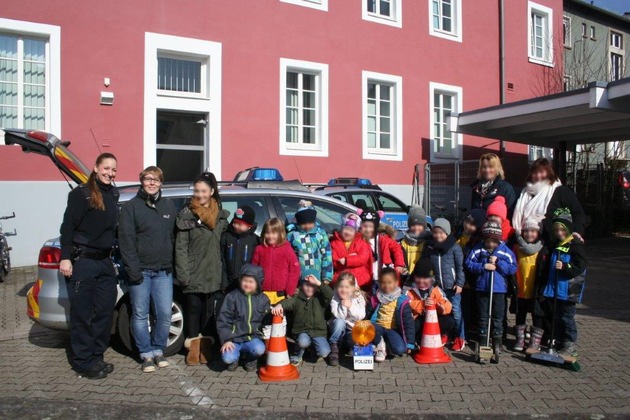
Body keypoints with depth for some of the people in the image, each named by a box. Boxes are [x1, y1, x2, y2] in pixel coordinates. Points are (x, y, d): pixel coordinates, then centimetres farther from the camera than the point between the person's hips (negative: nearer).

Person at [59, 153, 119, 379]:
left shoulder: (113, 194, 12)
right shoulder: (81, 193, -7)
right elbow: (67, 227, -10)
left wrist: (110, 253, 11)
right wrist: (65, 257, -16)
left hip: (105, 261, 7)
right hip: (82, 261, -7)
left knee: (105, 311, 10)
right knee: (82, 314, 1)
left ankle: (96, 357, 24)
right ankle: (83, 362, 12)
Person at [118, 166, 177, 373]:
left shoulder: (169, 205, 11)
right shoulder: (131, 206, 0)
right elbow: (126, 241, -6)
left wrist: (173, 264, 5)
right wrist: (133, 270, -12)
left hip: (164, 271, 3)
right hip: (140, 271, -3)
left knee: (165, 314, 2)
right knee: (140, 315, 4)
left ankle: (158, 350, 21)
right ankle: (146, 354, 17)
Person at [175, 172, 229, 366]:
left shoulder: (221, 215, 8)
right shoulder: (186, 215, -4)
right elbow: (180, 247, -6)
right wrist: (183, 274, -13)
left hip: (213, 273, 3)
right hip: (193, 273, -3)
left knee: (209, 310, 10)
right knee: (193, 309, 3)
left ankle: (206, 349, 21)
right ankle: (194, 348, 15)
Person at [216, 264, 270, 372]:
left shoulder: (263, 299, 3)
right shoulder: (232, 297, -3)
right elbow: (223, 320, -3)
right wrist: (226, 340, -11)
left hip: (253, 337, 1)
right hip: (234, 338, -1)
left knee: (259, 349, -30)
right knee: (227, 358, -27)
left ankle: (250, 358, 8)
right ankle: (236, 356, 12)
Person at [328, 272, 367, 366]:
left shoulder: (358, 298, -8)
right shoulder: (335, 298, -12)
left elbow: (361, 316, -15)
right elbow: (339, 316, -21)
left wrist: (350, 306, -26)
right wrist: (342, 305, -32)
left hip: (353, 328, 0)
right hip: (339, 327, 0)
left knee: (354, 343, -30)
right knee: (339, 322, -35)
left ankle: (344, 342, 6)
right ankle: (333, 346, -17)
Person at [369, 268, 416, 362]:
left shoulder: (401, 301, -5)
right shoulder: (375, 299, 3)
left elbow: (408, 322, -5)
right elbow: (368, 315, 6)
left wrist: (409, 343, -8)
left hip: (393, 330, -1)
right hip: (378, 327, 2)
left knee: (400, 349, -29)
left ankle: (387, 343, 6)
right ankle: (380, 345, -5)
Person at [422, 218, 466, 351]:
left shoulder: (454, 247, -6)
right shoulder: (429, 247, 5)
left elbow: (460, 267, -5)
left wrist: (459, 283, -10)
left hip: (452, 286, -4)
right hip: (436, 286, 4)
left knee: (456, 312, 2)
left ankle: (460, 338, 16)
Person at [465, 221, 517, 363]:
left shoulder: (505, 250, -4)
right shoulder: (478, 249, -3)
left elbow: (513, 268, -8)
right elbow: (469, 263, -4)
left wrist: (498, 262, -17)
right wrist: (483, 266, -16)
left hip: (499, 289, -1)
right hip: (482, 288, 1)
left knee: (497, 319, 6)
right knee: (483, 318, 11)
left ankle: (496, 349, 13)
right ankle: (482, 347, 21)